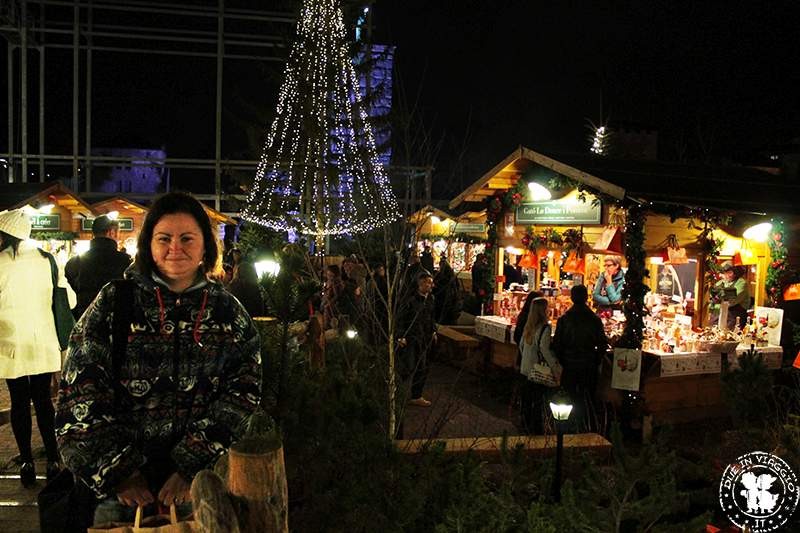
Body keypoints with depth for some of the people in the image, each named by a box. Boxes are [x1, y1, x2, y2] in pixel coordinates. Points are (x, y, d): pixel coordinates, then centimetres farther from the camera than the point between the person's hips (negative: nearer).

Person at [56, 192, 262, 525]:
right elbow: (79, 394, -4)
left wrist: (193, 468, -13)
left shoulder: (228, 312, 1)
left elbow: (243, 396, -4)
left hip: (204, 479, 1)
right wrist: (117, 472, -10)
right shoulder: (113, 302, -2)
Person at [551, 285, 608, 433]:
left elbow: (556, 344, -6)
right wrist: (596, 361, 11)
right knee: (589, 400, 11)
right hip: (589, 366, 1)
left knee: (570, 399, 9)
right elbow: (603, 344, -2)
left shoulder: (563, 319, -7)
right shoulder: (595, 319, -6)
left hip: (569, 365, 0)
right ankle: (592, 429, 11)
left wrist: (561, 362, 7)